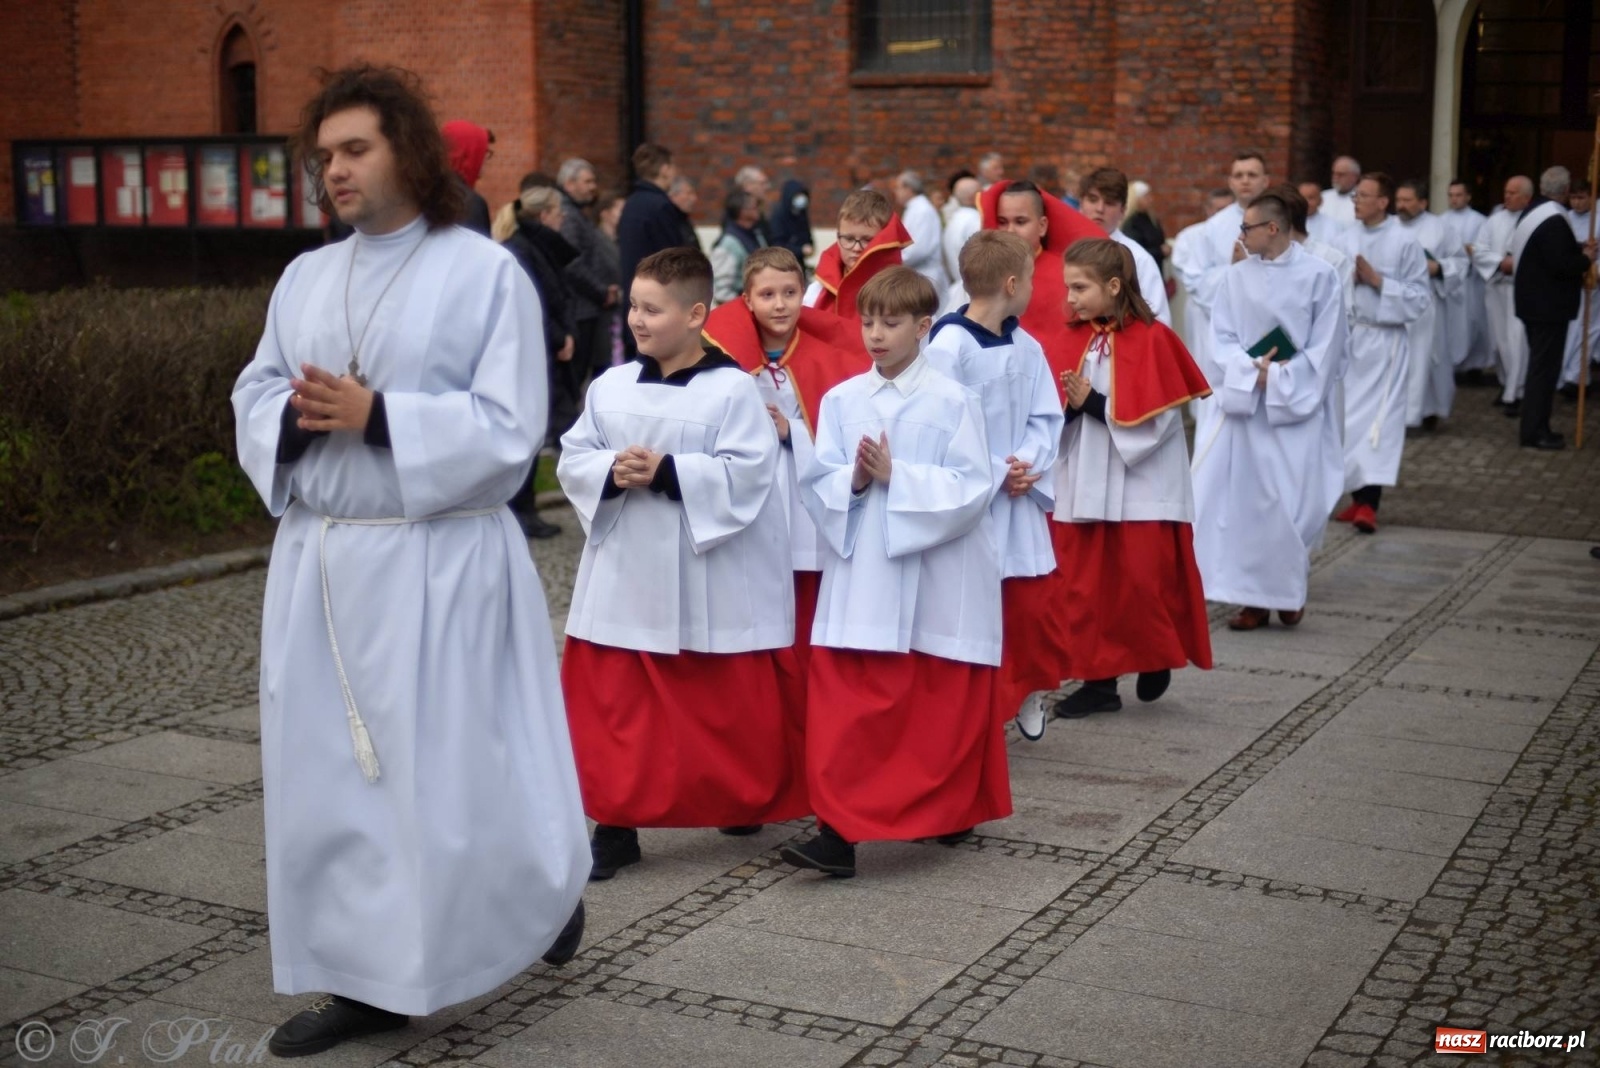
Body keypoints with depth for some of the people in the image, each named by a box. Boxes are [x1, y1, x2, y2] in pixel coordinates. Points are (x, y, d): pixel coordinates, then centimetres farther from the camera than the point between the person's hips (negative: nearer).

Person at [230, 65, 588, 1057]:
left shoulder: (487, 272, -7)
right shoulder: (305, 277, 11)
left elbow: (509, 428, -12)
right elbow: (256, 399, 12)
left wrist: (376, 416, -20)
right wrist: (297, 415, -11)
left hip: (439, 563, -6)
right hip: (319, 559, 6)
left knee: (450, 775, 2)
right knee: (330, 773, 8)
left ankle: (550, 886, 30)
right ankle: (368, 976, 20)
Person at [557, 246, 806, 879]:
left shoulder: (733, 389, -10)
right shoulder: (611, 386, 6)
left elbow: (747, 472, -17)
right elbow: (572, 459, 7)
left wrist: (668, 473, -22)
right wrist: (611, 473, -14)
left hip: (709, 579, -4)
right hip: (624, 574, 4)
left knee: (726, 704, 9)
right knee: (610, 702, 4)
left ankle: (742, 803, 32)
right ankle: (615, 822, 14)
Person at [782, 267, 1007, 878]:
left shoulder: (953, 402, -5)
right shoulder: (841, 400, 4)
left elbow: (972, 489, -11)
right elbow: (816, 484, 3)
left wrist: (896, 476, -17)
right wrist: (854, 481, -17)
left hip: (937, 585, -2)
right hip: (861, 581, 2)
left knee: (943, 708, 10)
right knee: (845, 706, -3)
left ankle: (949, 812, 30)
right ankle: (840, 829, 0)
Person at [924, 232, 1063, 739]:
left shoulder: (1028, 348, 7)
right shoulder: (949, 347, -15)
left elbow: (1047, 417, 7)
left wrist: (1029, 464, -11)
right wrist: (996, 472, -16)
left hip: (1021, 499, 6)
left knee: (1031, 601, 13)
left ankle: (1028, 689, 36)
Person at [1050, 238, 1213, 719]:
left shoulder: (1151, 339, -11)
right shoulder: (1075, 339, 6)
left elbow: (1155, 419, -16)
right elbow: (1062, 408, 9)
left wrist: (1092, 404, -17)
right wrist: (1068, 405, -13)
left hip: (1142, 488, -6)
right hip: (1084, 485, 6)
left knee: (1142, 581, 0)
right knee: (1085, 585, 6)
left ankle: (1155, 659, 25)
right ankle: (1098, 680, 16)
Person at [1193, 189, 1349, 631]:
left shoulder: (1319, 276, -6)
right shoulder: (1237, 276, 4)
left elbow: (1325, 347, -6)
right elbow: (1222, 338, 3)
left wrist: (1279, 380, -12)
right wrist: (1252, 372, -14)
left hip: (1299, 406, -3)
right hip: (1245, 404, 3)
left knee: (1295, 500, -3)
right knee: (1245, 500, 1)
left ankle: (1290, 590, 17)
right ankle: (1254, 596, 10)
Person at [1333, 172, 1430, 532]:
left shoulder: (1405, 243, -7)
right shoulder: (1346, 238, 6)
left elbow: (1420, 298, -7)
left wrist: (1377, 281, -15)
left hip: (1384, 339, -5)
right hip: (1346, 335, 5)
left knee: (1378, 419, -7)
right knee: (1348, 417, 8)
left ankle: (1370, 503, -10)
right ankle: (1358, 495, 19)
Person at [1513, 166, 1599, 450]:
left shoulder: (1533, 212, 10)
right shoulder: (1554, 221, -22)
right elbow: (1561, 265, -26)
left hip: (1533, 302, 10)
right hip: (1549, 306, -10)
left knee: (1540, 365, 17)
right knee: (1545, 368, -4)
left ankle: (1536, 427, 23)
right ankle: (1535, 432, 1)